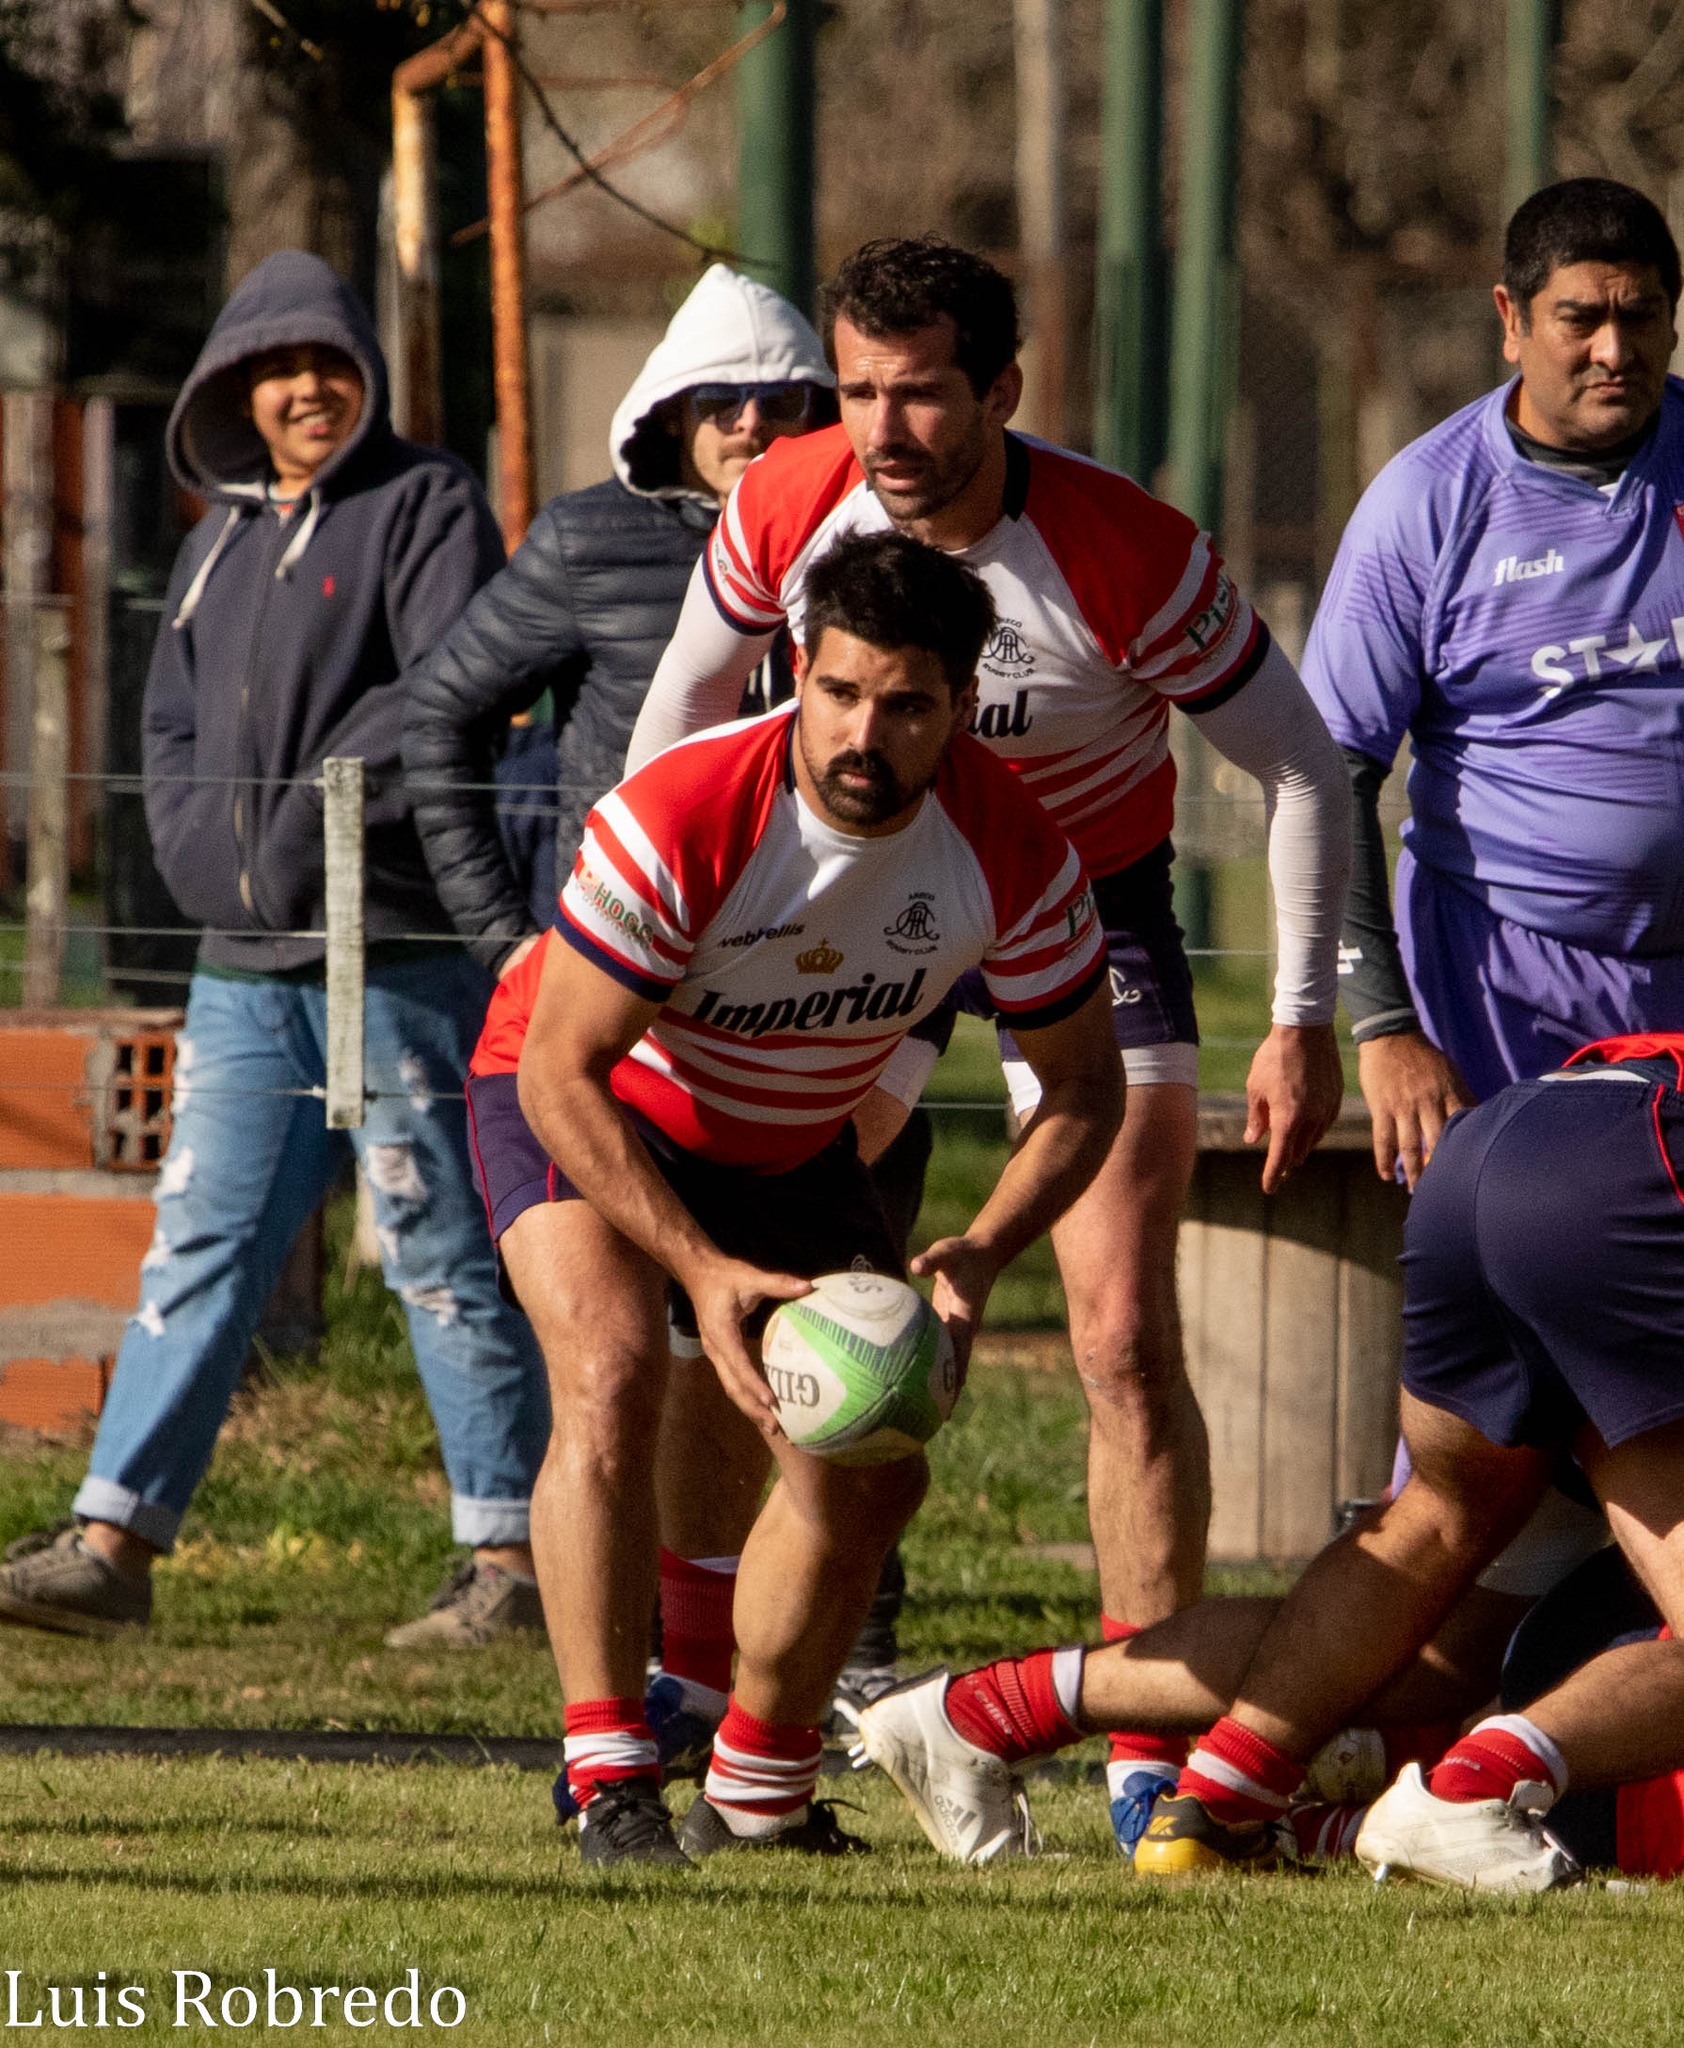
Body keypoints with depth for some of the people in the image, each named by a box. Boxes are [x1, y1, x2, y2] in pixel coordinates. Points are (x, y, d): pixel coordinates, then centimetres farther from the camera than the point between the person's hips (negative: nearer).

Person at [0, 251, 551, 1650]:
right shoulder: (226, 536, 19)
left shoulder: (425, 506, -2)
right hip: (246, 966, 7)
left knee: (442, 1257, -4)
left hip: (399, 955, -7)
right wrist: (206, 854, 1)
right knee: (201, 1254, 4)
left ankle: (514, 1558, 2)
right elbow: (176, 730, 20)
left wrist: (311, 828, -17)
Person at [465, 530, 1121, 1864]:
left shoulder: (1014, 853, -24)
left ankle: (761, 1790, 23)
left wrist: (981, 1255, -27)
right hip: (586, 1114, -5)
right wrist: (702, 1267, -37)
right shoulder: (680, 819, -35)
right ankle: (613, 1790, -26)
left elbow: (1083, 1086, -10)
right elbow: (562, 1069, -29)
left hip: (791, 1144, 5)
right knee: (613, 1371, -29)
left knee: (872, 1477, 1)